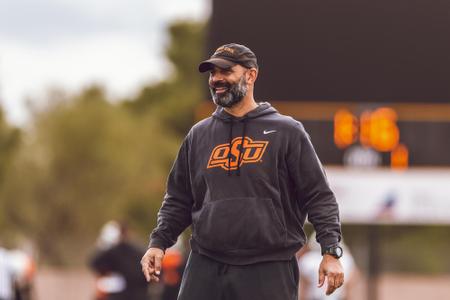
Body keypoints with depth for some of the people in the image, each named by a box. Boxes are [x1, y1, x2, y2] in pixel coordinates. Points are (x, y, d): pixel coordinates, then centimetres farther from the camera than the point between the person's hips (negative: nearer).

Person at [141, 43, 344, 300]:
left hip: (269, 270, -3)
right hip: (205, 269, 3)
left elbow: (319, 197, 1)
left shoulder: (286, 132, 3)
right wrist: (159, 242, 6)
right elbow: (179, 200, 20)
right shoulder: (199, 135, 15)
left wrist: (331, 252, -9)